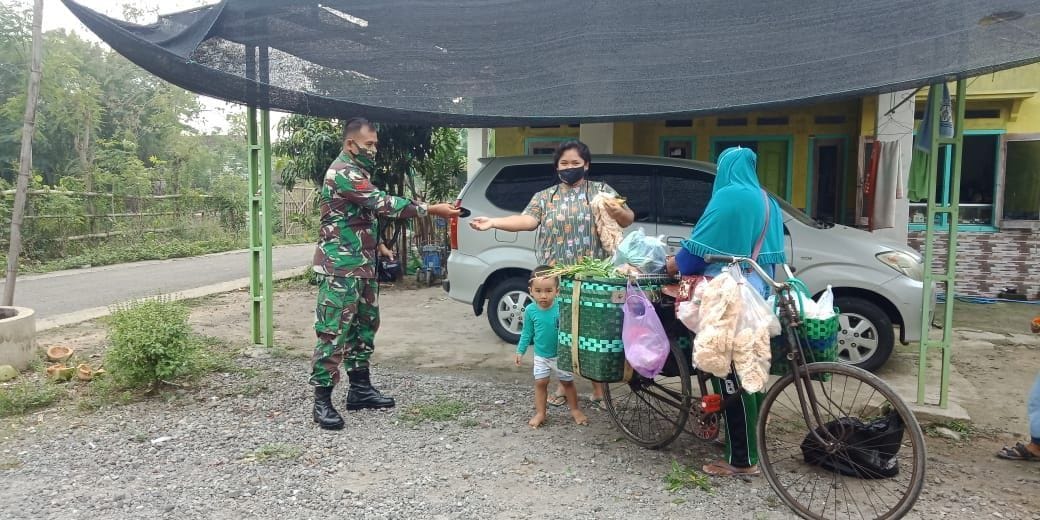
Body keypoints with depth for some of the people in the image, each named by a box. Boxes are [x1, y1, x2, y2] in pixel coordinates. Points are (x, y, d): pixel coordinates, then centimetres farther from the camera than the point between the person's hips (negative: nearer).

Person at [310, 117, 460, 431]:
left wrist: (375, 244, 19)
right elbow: (383, 204, -23)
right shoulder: (343, 172, -17)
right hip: (339, 269, -10)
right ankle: (322, 401, 0)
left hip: (362, 266, 10)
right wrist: (431, 210, -22)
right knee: (334, 333, -7)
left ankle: (360, 390, 23)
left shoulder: (359, 171, 16)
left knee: (363, 327, 13)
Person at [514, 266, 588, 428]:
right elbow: (527, 333, 0)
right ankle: (540, 413, 21)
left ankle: (575, 410, 32)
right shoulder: (530, 310, -13)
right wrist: (520, 351, 1)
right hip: (541, 356, 1)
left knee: (568, 382, 13)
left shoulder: (562, 308, -22)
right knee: (540, 383, 6)